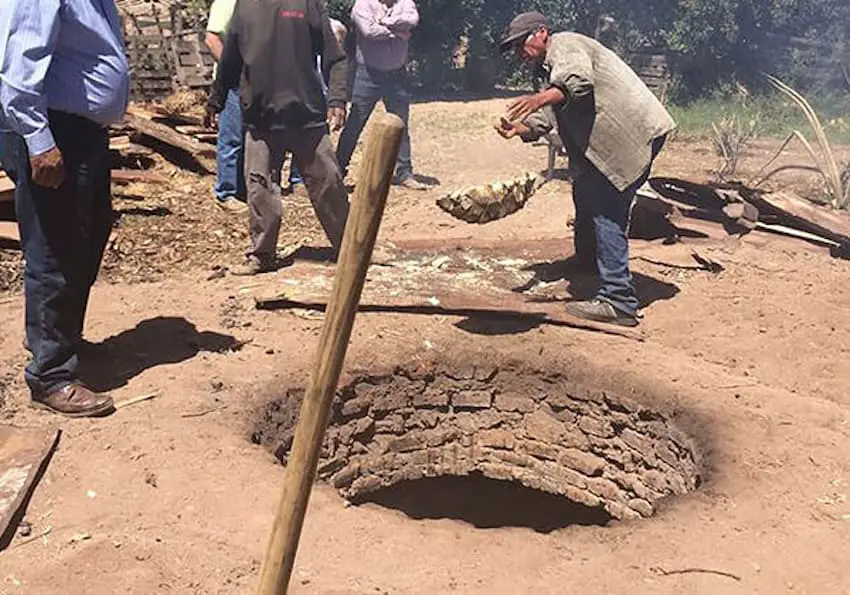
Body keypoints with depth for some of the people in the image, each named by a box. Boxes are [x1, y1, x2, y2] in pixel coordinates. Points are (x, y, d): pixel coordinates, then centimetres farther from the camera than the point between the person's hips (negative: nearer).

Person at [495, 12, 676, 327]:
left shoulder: (565, 45, -5)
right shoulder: (552, 74, 25)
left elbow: (580, 80, -28)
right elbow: (542, 121, 10)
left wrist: (540, 98, -44)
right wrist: (518, 128, -11)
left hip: (635, 132, -11)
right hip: (615, 139, 11)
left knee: (606, 209, -16)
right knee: (585, 191, 24)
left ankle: (618, 301, -20)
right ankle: (587, 261, 45)